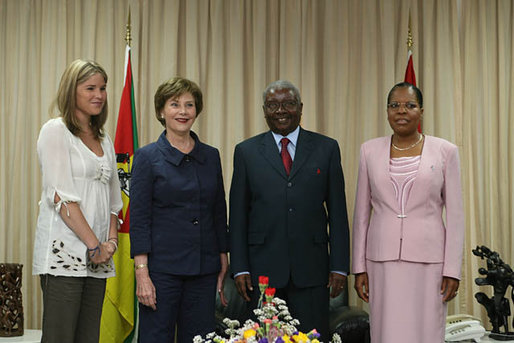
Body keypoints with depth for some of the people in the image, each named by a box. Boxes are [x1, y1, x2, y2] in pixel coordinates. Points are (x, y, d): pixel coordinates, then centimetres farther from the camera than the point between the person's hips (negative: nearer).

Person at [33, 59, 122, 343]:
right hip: (64, 252, -6)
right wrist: (94, 244, -12)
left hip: (97, 256, 7)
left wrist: (112, 239, 3)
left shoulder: (104, 140, 19)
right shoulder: (55, 130, -2)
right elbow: (61, 196, -11)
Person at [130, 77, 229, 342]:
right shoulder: (148, 157, -3)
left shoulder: (210, 156, 9)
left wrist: (224, 265, 8)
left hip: (204, 270, 4)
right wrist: (141, 274, -13)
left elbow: (219, 214, 13)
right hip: (162, 268, -4)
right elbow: (138, 219, -7)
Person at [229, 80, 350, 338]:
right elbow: (238, 216, 5)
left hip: (312, 269, 0)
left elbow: (337, 212, 5)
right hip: (262, 269, 0)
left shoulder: (326, 149, 6)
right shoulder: (247, 152, 6)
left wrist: (339, 266, 0)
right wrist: (240, 268, -1)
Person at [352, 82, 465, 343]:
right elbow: (361, 213, 9)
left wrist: (452, 270, -5)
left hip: (428, 260, -1)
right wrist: (359, 267, 5)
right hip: (382, 260, 2)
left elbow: (455, 214, 1)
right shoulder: (370, 151, 6)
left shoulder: (445, 151, 1)